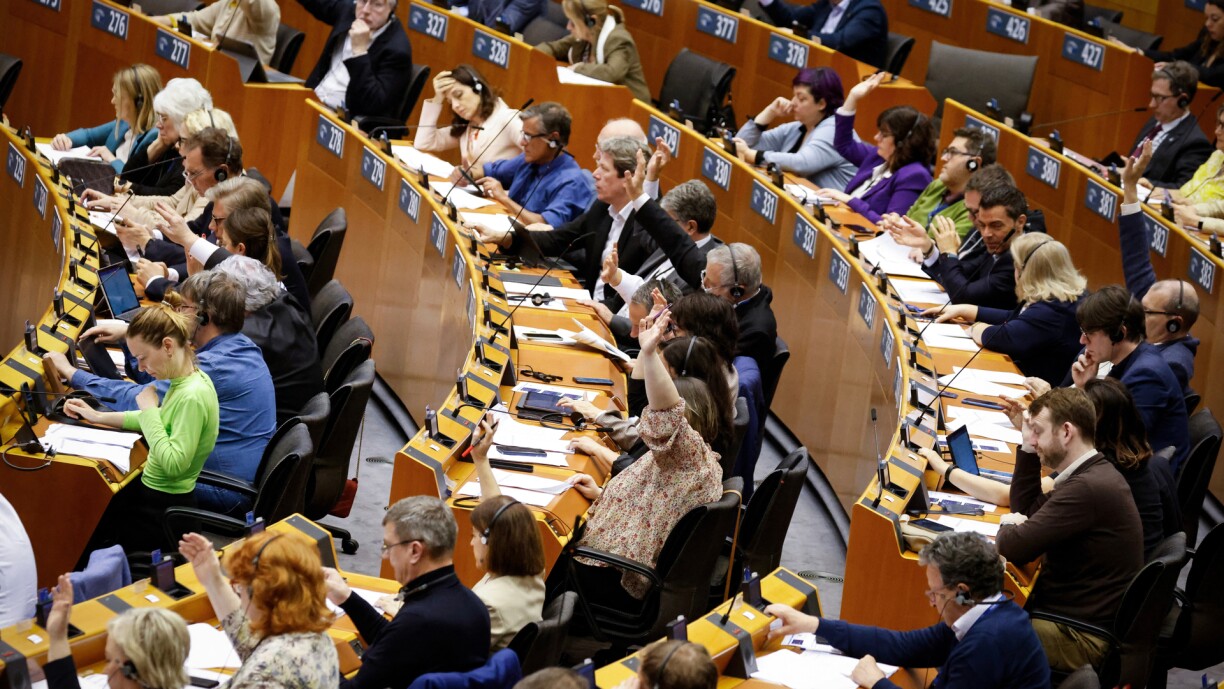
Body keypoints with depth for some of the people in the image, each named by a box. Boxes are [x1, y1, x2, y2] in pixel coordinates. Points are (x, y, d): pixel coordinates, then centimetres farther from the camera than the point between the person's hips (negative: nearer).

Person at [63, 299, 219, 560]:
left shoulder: (193, 396, -28)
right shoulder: (187, 380, 1)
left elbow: (173, 464, -31)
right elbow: (166, 421, 20)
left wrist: (149, 409, -23)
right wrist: (97, 417, 17)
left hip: (163, 510, -9)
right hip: (153, 491, 9)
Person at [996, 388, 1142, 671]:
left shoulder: (1088, 488, -24)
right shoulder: (1094, 473, 9)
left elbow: (1014, 548, -24)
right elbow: (1025, 508, 21)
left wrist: (1008, 526, -1)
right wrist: (1028, 448, 10)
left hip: (1084, 637, -10)